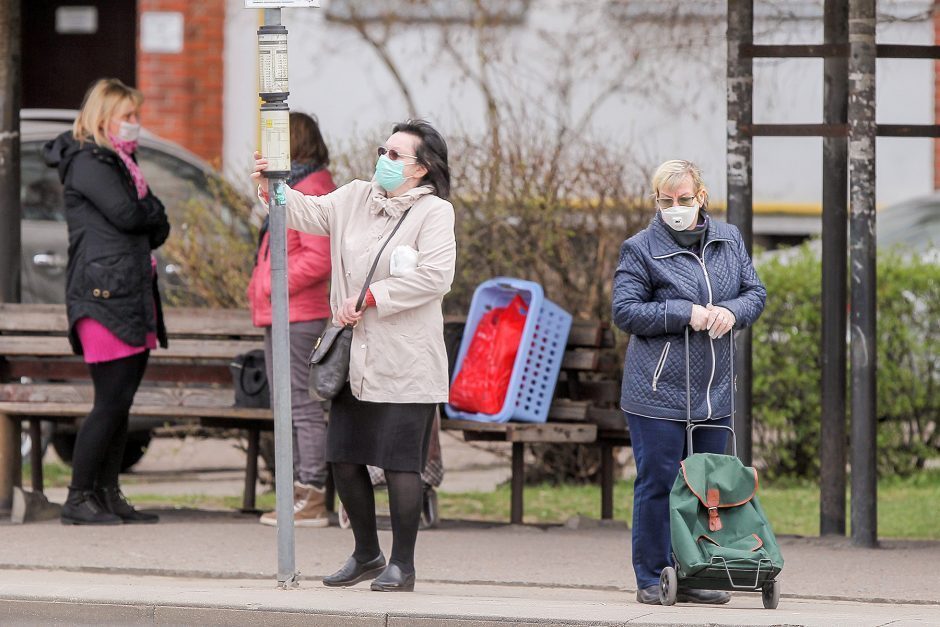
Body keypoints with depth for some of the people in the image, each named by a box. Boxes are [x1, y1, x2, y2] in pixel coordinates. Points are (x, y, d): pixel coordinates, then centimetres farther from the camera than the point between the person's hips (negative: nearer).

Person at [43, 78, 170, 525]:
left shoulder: (120, 164, 23)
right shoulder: (88, 162, -5)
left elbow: (158, 231, 18)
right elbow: (127, 213, -17)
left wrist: (147, 218, -2)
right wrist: (152, 209, 3)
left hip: (134, 296, 9)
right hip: (104, 297, -9)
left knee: (121, 402, 6)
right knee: (111, 400, -11)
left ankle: (107, 495, 9)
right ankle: (78, 498, -8)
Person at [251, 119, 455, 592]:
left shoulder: (434, 212, -6)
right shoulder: (355, 199, 12)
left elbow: (434, 276, -17)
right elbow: (310, 213, 6)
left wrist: (369, 298, -16)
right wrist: (271, 188, -13)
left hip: (404, 362, -6)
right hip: (355, 358, 6)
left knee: (399, 462, -5)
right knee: (344, 459, 8)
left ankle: (402, 563, 6)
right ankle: (367, 554, 25)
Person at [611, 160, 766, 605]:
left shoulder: (728, 241, 10)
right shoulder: (641, 249, -5)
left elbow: (755, 293, 14)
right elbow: (625, 311, -10)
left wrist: (732, 311, -9)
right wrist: (686, 314, -17)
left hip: (715, 395, 5)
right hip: (658, 392, -5)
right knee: (658, 484, -3)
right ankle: (652, 579, 4)